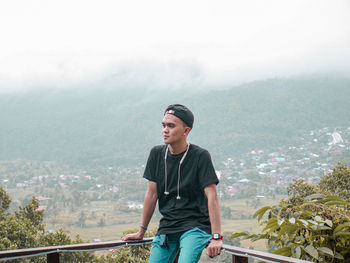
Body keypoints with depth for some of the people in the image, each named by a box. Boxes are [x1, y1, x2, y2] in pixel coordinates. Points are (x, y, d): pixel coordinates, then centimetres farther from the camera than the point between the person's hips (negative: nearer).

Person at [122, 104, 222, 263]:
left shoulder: (200, 156, -9)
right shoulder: (157, 154, 4)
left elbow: (212, 196, -13)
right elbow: (152, 194, 10)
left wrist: (216, 237, -21)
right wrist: (141, 232, 14)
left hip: (195, 226, -5)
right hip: (167, 226, 5)